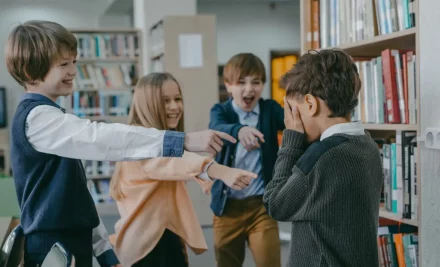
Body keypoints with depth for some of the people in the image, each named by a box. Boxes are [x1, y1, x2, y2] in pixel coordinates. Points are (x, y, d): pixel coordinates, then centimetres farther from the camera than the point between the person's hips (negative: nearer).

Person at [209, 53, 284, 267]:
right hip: (227, 205, 1)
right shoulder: (221, 111, -1)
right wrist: (239, 130, -47)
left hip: (261, 204, -1)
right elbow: (217, 130, -24)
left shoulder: (270, 109, 1)